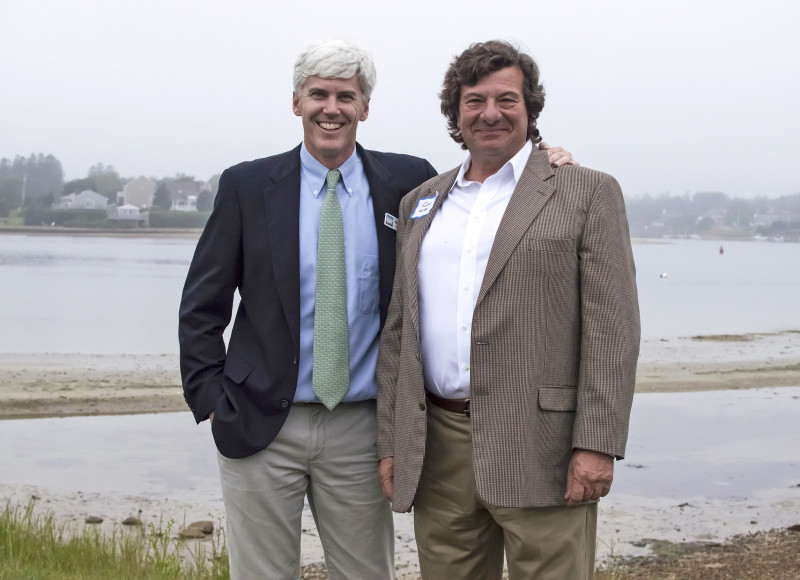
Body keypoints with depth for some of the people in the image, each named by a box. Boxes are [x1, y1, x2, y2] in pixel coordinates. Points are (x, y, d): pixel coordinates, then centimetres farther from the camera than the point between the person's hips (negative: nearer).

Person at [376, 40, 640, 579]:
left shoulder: (587, 192, 2)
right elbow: (399, 330, 16)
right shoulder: (420, 203, 16)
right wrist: (391, 443, 11)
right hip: (438, 451, 4)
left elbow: (612, 327, -5)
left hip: (539, 448, -4)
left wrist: (596, 445, -13)